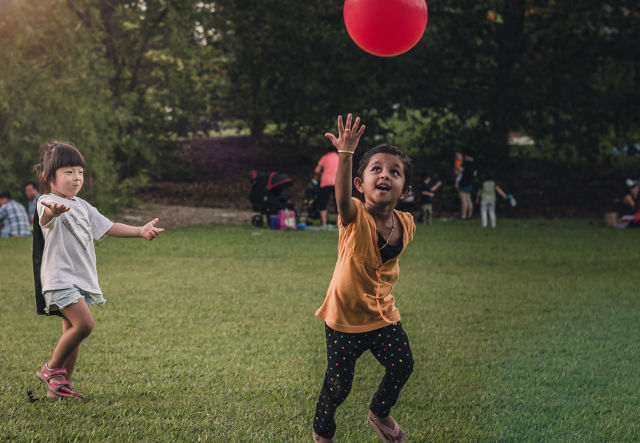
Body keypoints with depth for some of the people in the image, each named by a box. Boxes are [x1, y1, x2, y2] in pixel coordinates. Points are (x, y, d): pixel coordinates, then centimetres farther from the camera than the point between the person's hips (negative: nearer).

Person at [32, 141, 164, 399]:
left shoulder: (81, 206, 17)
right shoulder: (48, 203, -11)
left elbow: (107, 227, 19)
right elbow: (46, 218, -35)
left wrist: (140, 231, 9)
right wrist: (52, 212, -61)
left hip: (82, 279, 8)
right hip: (60, 278, -8)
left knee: (71, 332, 9)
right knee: (84, 324, -20)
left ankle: (60, 386, 16)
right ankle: (52, 369, -4)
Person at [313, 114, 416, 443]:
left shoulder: (406, 225, -7)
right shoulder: (355, 218, -22)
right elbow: (342, 196, -46)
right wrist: (346, 154, -58)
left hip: (383, 314, 5)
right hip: (345, 317, -4)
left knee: (402, 365, 8)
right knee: (339, 383, 3)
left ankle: (379, 414, 38)